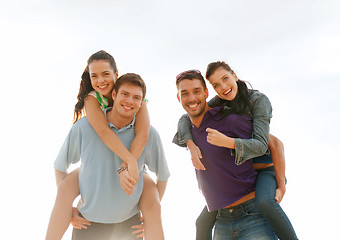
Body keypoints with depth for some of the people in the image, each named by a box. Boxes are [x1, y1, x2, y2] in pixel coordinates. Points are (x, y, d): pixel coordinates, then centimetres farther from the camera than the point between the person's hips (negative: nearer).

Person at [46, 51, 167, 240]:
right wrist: (131, 161, -43)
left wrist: (126, 167, -38)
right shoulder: (92, 99, -12)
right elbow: (103, 131, -31)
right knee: (65, 188, -26)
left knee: (153, 205, -23)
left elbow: (143, 134, -27)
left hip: (132, 164, 0)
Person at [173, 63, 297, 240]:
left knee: (264, 202, -40)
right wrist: (191, 145, -27)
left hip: (265, 167, -5)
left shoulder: (258, 100, -19)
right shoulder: (218, 104, -4)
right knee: (203, 223, 2)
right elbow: (185, 119, -7)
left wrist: (226, 142, -44)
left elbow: (261, 146, -28)